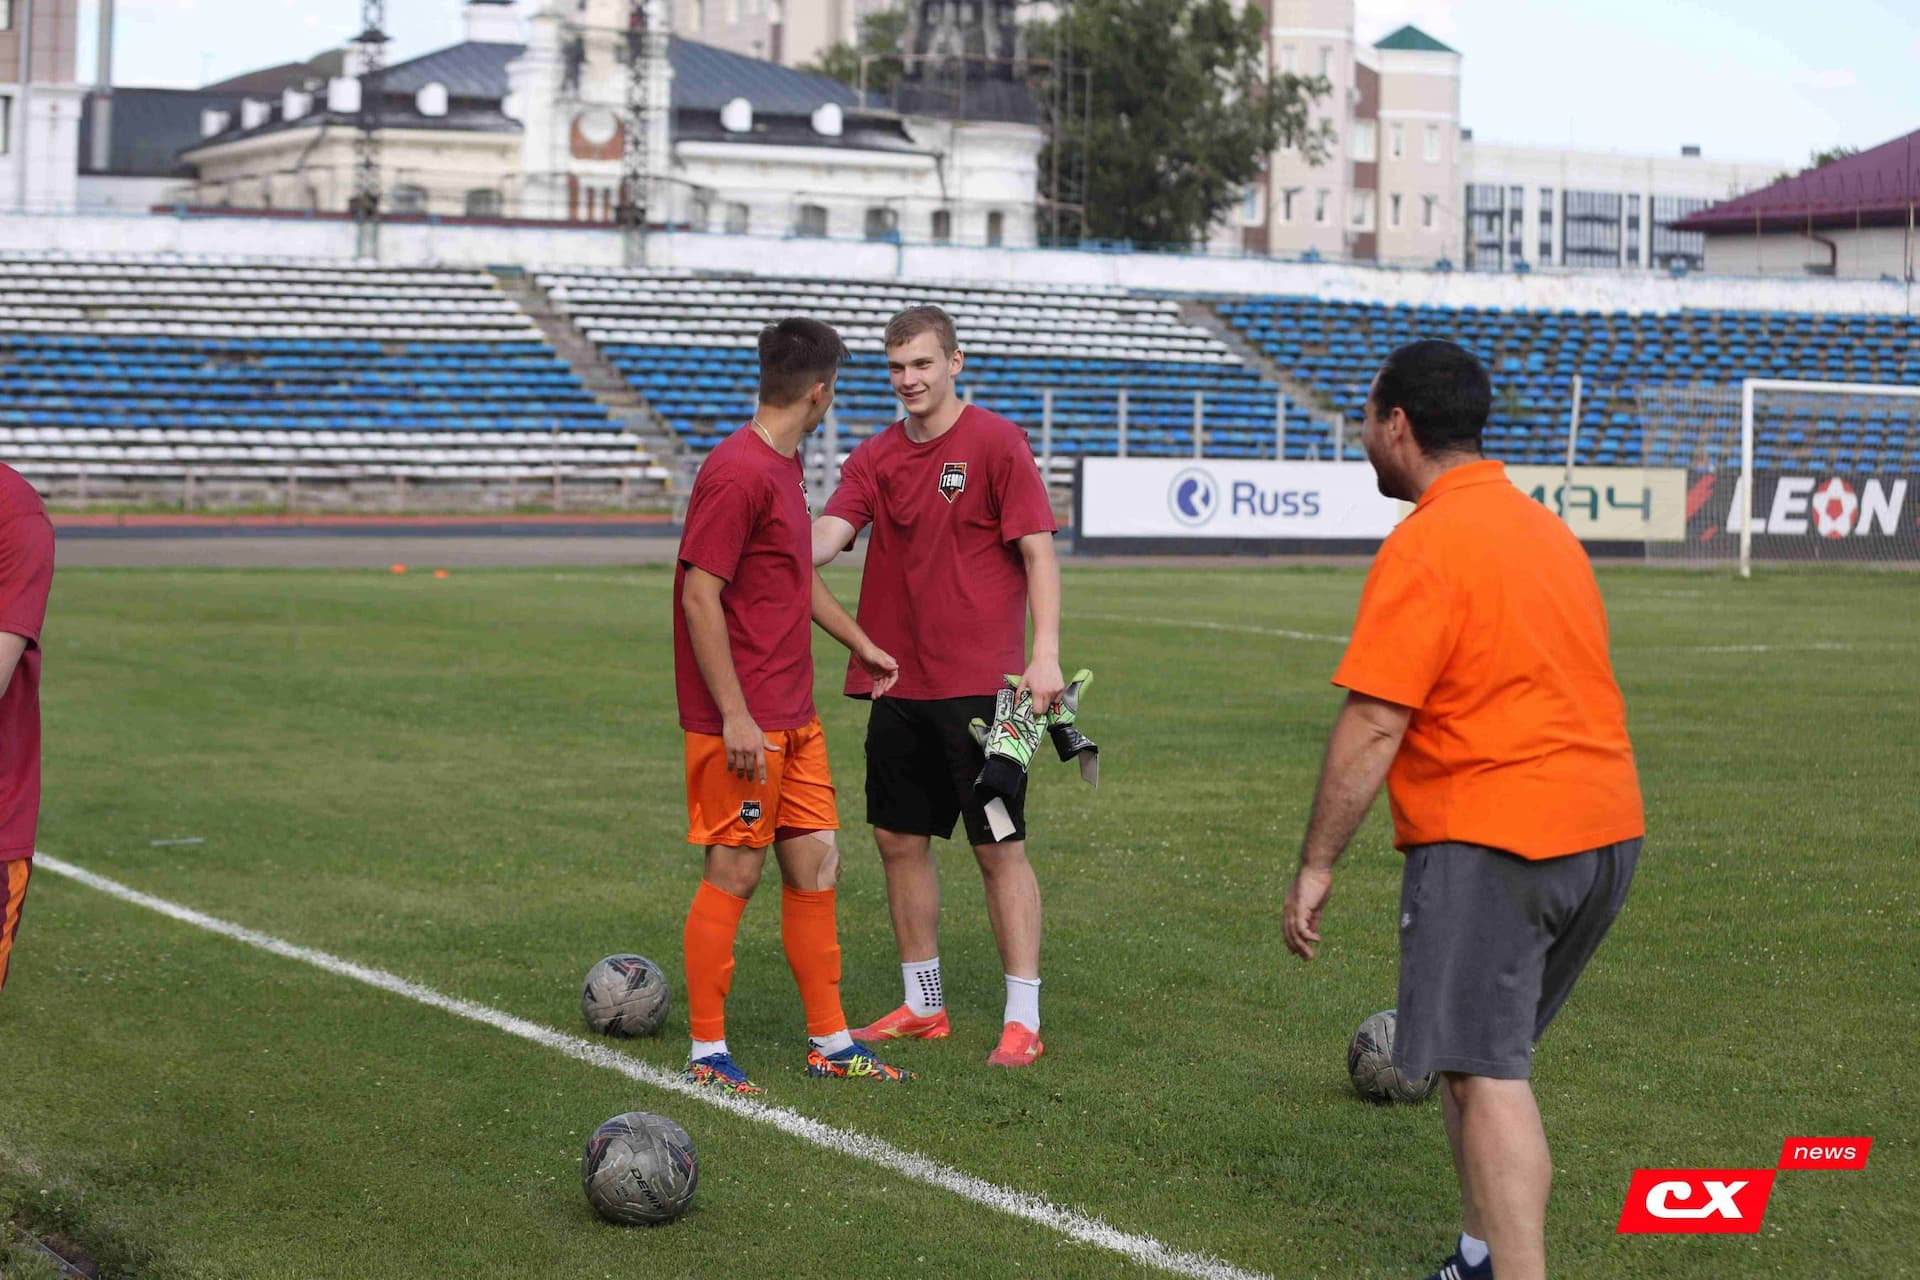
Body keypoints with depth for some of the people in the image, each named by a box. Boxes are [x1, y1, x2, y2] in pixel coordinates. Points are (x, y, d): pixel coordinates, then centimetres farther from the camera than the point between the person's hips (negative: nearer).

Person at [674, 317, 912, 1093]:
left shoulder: (784, 465, 14)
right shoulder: (738, 473, -17)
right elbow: (700, 597, -20)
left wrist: (861, 645, 37)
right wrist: (734, 717, -21)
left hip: (794, 719, 9)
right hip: (742, 723, -9)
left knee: (815, 867, 11)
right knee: (734, 874, -2)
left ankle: (829, 1042, 19)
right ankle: (706, 1050, 8)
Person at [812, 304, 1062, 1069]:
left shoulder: (996, 442, -5)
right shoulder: (875, 459, 10)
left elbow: (1038, 551, -7)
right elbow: (825, 537, -2)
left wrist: (1046, 652, -16)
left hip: (978, 682, -6)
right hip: (896, 681, 6)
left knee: (1000, 847, -3)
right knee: (900, 840, 11)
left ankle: (1023, 1021, 1)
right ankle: (922, 1007, 24)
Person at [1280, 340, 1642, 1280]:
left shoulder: (1424, 548, -13)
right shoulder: (1545, 528, 16)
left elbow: (1372, 728, -17)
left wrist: (1316, 867, -10)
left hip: (1490, 844, -9)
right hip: (1604, 831, 9)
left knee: (1485, 1076, -9)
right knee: (1483, 1056, 20)